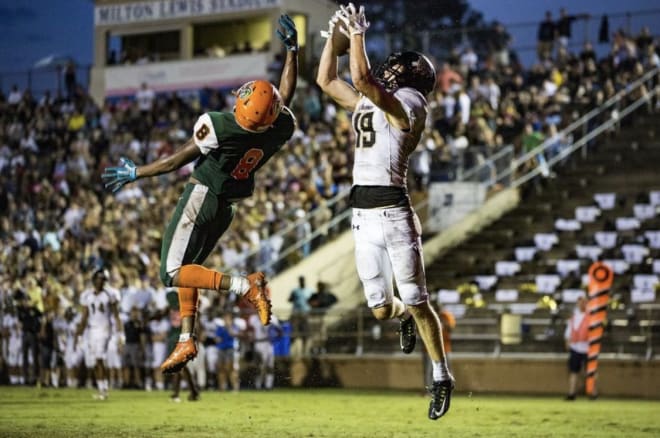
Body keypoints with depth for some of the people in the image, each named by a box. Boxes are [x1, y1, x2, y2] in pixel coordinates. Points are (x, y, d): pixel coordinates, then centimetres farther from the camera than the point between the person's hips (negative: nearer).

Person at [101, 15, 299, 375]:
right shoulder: (282, 128, -15)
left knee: (174, 273, -5)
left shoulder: (220, 126, -27)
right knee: (188, 266, 18)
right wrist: (292, 49, 14)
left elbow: (177, 161, -17)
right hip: (228, 206, 7)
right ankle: (186, 340, 12)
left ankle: (243, 286, -22)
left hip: (202, 196, -7)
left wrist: (134, 173, -4)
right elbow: (286, 92, 7)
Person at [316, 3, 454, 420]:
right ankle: (404, 315, 44)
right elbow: (325, 79, 23)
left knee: (417, 305, 0)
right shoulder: (367, 101, 15)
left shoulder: (407, 102, -9)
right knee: (381, 309, 9)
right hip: (363, 215, 7)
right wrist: (335, 34, 16)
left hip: (393, 212, -7)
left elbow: (361, 78, -22)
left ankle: (442, 377, 14)